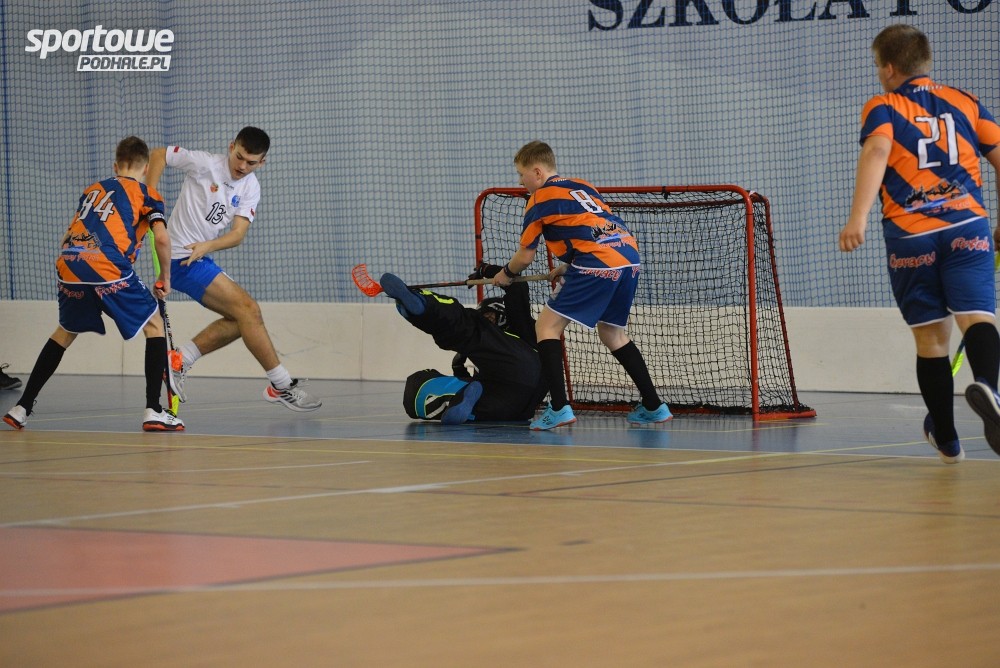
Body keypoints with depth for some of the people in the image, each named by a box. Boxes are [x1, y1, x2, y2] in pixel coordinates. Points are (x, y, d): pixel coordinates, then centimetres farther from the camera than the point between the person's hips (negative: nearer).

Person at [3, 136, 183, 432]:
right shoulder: (146, 193, 14)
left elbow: (67, 238, 28)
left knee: (65, 333, 27)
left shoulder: (93, 189, 29)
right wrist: (165, 278, 11)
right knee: (155, 325, 12)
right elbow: (162, 238, -2)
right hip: (109, 270, -5)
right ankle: (153, 411, 0)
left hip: (69, 264, 5)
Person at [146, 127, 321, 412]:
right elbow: (158, 154, -4)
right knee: (248, 309, -13)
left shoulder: (250, 188, 3)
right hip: (182, 257, -8)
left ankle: (179, 360, 10)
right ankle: (282, 385, -10)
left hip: (202, 258, 8)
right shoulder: (204, 164, -13)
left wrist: (207, 245, -29)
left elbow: (238, 234, -9)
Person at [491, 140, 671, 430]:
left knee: (547, 325, 0)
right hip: (629, 258, 8)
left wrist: (506, 274, 30)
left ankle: (559, 407, -11)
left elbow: (525, 256, 10)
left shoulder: (539, 200, 5)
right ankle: (653, 406, 24)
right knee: (612, 332, 24)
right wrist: (568, 267, 35)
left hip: (598, 265, -8)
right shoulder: (582, 186, 25)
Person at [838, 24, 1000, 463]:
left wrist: (858, 216, -26)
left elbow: (876, 152, -14)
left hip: (910, 237, 0)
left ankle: (946, 439, 23)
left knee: (931, 337, 11)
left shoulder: (882, 108, 6)